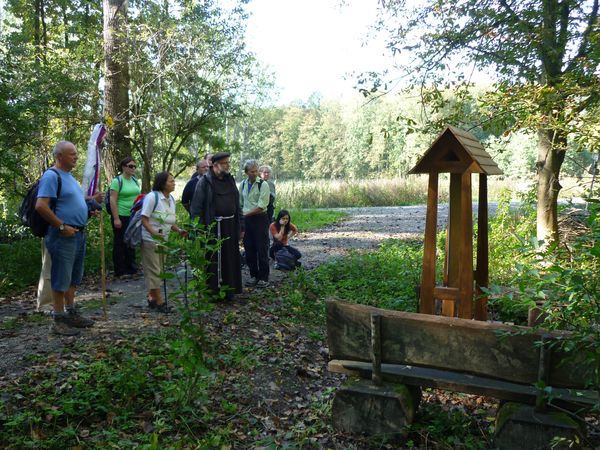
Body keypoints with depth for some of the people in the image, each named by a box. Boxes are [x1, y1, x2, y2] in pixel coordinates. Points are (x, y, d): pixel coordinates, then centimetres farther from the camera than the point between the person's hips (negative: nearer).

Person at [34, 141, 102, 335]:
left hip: (78, 234, 10)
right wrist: (62, 227, -20)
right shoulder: (51, 176, -14)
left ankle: (71, 313, 28)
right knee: (61, 278, -2)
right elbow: (41, 206, -23)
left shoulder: (69, 176, 16)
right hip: (63, 236, -10)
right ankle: (58, 321, 7)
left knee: (73, 277, 16)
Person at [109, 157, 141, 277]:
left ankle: (131, 269, 23)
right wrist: (116, 218, -18)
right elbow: (113, 200, -13)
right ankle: (120, 271, 10)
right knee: (120, 244, 3)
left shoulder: (135, 181, 12)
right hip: (121, 217, -6)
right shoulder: (117, 181, -9)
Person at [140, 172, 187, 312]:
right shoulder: (152, 197, -15)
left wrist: (179, 230, -1)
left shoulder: (171, 199, 8)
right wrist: (154, 233, -32)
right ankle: (159, 301, 0)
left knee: (158, 270, 13)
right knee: (153, 270, -4)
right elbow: (144, 219, -18)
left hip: (163, 240, 8)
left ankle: (152, 298, 24)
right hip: (150, 240, -8)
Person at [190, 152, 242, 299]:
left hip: (230, 226, 6)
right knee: (213, 259, 1)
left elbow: (236, 203, 16)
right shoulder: (205, 182, -7)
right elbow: (196, 206, -9)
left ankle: (229, 289, 24)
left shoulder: (230, 180, 11)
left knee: (230, 258, 11)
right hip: (213, 227, -6)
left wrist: (240, 224, 12)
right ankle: (213, 291, 14)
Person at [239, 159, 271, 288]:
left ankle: (264, 278, 7)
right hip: (246, 220, 5)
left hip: (260, 219, -5)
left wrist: (246, 214, -12)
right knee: (249, 249, 10)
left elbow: (261, 206, -15)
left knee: (262, 250, -2)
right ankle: (254, 275, 22)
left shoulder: (263, 185, -9)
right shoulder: (243, 185, 9)